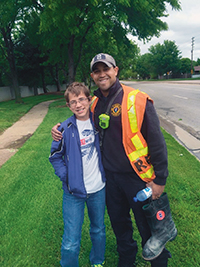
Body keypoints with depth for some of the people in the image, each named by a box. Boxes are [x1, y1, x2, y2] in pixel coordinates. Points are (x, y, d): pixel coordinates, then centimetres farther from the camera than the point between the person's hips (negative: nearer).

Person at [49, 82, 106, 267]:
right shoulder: (65, 128, -11)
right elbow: (55, 156, -1)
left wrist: (104, 171, 3)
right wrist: (66, 176, -10)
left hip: (99, 189, 3)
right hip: (74, 192, -2)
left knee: (99, 230, 23)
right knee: (70, 244, 3)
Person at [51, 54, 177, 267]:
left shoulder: (137, 100, -15)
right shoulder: (94, 104, 2)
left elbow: (156, 142, -14)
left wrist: (159, 180, -13)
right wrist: (60, 128, 0)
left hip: (137, 176, -5)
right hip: (109, 176, 6)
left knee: (149, 227, 13)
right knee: (119, 222, 23)